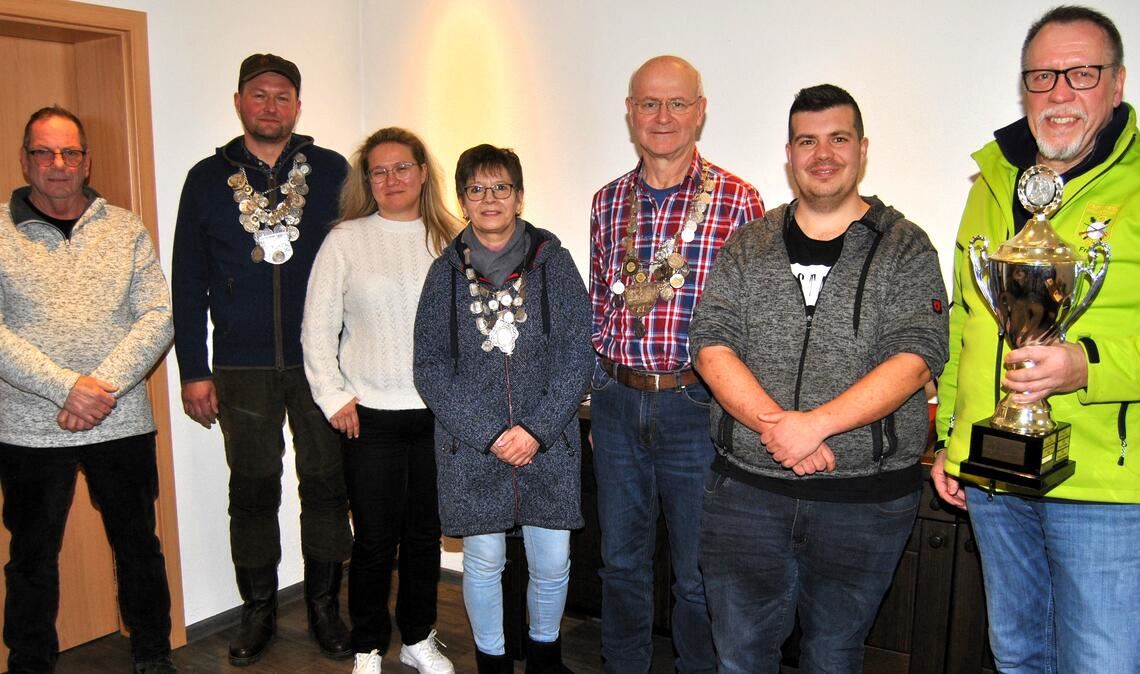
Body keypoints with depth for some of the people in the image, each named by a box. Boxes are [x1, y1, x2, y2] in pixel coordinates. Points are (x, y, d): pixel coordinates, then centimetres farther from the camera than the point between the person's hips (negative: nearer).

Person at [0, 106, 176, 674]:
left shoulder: (125, 229, 5)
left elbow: (159, 315, -3)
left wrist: (104, 385, -14)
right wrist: (67, 389, -18)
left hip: (122, 423, 1)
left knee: (139, 546, 12)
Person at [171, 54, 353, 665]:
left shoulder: (331, 171, 3)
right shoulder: (209, 178, 6)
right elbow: (188, 280, 7)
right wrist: (193, 371, 2)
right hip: (242, 368, 1)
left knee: (326, 483, 6)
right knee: (252, 489, 10)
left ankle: (324, 606, 23)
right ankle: (257, 610, 26)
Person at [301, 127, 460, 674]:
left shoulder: (451, 240, 5)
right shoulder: (346, 239, 0)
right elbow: (317, 327, 0)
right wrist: (333, 397, -5)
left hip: (439, 412, 2)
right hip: (371, 414, -2)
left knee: (426, 534, 13)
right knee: (375, 540, 5)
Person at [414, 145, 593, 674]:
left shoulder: (553, 262, 0)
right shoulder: (445, 272, 2)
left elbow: (576, 357, -3)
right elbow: (431, 368, -1)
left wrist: (538, 428, -13)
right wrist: (490, 434, -11)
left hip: (549, 442, 0)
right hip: (471, 447, 0)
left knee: (552, 562, 7)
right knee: (483, 562, 9)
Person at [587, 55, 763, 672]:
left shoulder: (737, 201, -7)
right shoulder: (607, 203, 7)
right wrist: (602, 390, 10)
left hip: (696, 406, -4)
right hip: (616, 403, 4)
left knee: (699, 572, 11)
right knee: (620, 559, 19)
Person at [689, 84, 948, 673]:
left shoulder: (905, 248, 0)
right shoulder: (746, 247, 6)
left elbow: (916, 356, -11)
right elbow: (710, 343, -3)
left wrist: (816, 423, -22)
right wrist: (773, 422, -18)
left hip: (866, 494, -1)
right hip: (746, 487, 2)